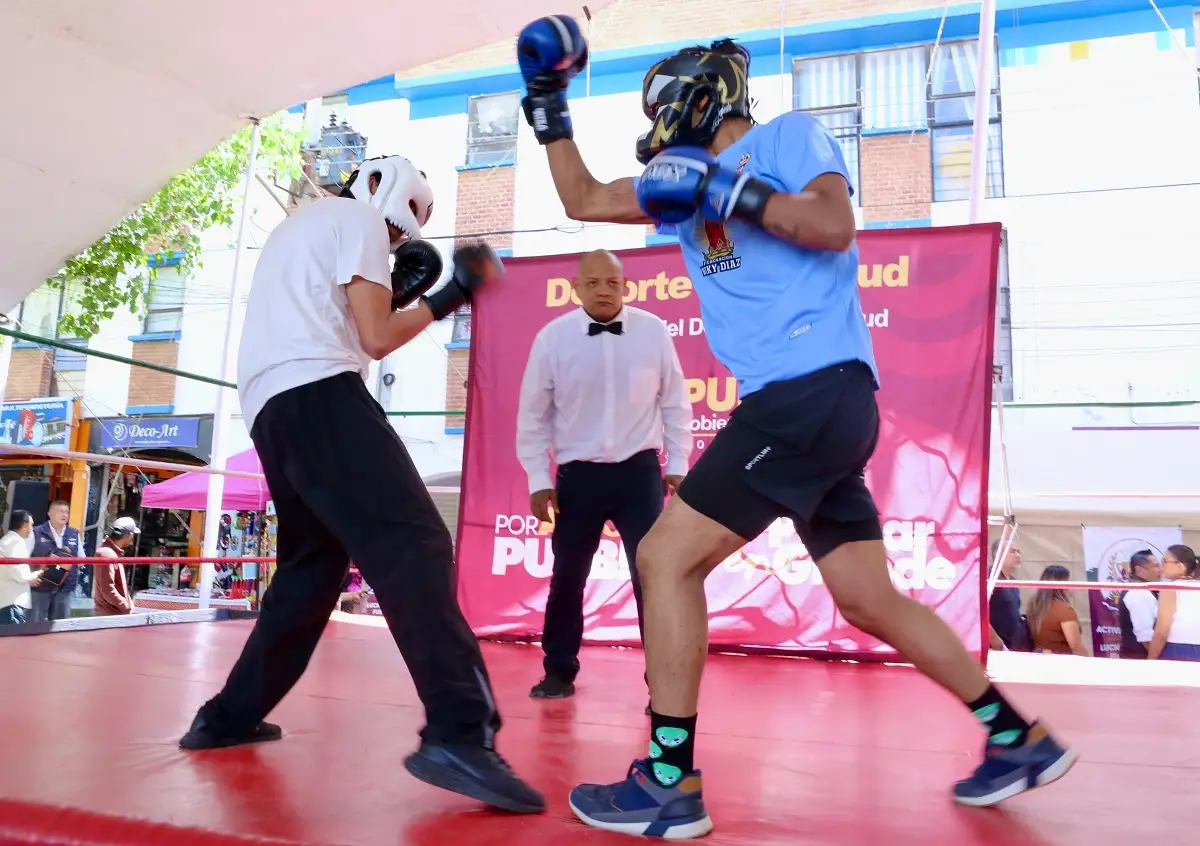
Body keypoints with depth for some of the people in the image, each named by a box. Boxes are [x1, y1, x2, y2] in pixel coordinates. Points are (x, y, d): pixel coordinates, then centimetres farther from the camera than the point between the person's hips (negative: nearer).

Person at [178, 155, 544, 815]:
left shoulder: (302, 225, 34)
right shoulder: (359, 219, 7)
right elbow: (377, 340, -2)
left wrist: (393, 292, 25)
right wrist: (447, 296, 10)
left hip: (268, 404, 10)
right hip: (316, 392, -10)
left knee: (314, 562, 18)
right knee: (414, 545, -20)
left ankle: (229, 716, 23)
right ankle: (459, 736, -32)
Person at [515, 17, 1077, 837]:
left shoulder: (789, 135, 3)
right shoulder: (689, 179, 23)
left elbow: (834, 227, -14)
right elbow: (584, 201, 28)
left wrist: (728, 190, -14)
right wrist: (549, 109, 25)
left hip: (818, 392, -9)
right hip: (802, 404, 9)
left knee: (667, 557, -8)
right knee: (871, 600, 13)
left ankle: (670, 785, 0)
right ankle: (1021, 740, 27)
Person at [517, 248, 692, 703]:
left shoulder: (653, 331, -5)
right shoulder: (552, 337, -6)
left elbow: (675, 402, 4)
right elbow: (533, 414, 1)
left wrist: (677, 465, 4)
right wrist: (538, 480, -1)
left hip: (640, 471, 0)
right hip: (578, 475, 1)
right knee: (567, 577, 11)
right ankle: (559, 673, 30)